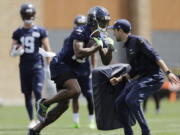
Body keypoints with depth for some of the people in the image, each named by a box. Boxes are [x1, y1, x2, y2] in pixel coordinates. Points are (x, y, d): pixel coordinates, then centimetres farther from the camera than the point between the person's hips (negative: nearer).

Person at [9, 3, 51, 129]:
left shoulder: (40, 31, 0)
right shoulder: (18, 33, 8)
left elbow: (47, 50, 1)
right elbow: (12, 52, 11)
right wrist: (16, 51, -13)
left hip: (37, 66, -3)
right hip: (24, 66, 3)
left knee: (37, 92, -14)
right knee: (27, 94, 5)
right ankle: (32, 120, 14)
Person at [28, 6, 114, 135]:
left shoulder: (99, 37, 7)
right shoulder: (80, 32, -18)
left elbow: (106, 62, 9)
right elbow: (79, 53, -33)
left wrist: (110, 48, -9)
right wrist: (97, 47, -25)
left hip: (72, 70, 9)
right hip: (61, 65, -9)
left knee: (63, 105, 6)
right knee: (75, 90, -32)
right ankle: (44, 103, -13)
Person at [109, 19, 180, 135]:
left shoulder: (138, 41, -10)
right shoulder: (127, 46, 17)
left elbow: (155, 57, -19)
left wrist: (168, 73, -29)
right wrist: (120, 79, 21)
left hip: (153, 78, -10)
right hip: (140, 78, 10)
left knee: (131, 100, -26)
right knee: (120, 102, 5)